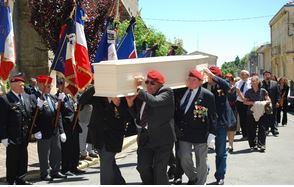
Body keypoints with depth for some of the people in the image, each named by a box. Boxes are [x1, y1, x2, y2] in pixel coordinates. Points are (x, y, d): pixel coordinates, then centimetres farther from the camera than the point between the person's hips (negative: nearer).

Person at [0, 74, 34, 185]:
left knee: (23, 158, 15)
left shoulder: (27, 97, 9)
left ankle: (20, 179, 29)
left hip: (25, 137, 6)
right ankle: (11, 181, 19)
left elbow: (32, 114, 12)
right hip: (12, 137, -6)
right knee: (12, 159, 6)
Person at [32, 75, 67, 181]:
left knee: (57, 152, 15)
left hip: (55, 131, 8)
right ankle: (44, 174, 18)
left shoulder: (52, 97, 13)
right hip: (44, 132, -8)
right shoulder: (36, 97, -12)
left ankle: (56, 171, 29)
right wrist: (36, 131, -23)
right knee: (44, 154, 5)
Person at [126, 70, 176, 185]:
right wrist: (130, 102, 2)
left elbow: (155, 101, -26)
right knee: (143, 167, 5)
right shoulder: (142, 96, 11)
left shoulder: (167, 92, -5)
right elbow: (137, 117, 18)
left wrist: (139, 88, -21)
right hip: (145, 138, 6)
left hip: (162, 139, -5)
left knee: (159, 170, -1)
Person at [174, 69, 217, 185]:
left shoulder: (207, 95, -9)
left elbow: (212, 116, -9)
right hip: (184, 133, 4)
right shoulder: (181, 92, 5)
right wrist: (177, 126, 9)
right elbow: (177, 111, 14)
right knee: (184, 159, 6)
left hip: (201, 135, -4)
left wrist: (211, 135, -12)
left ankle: (200, 183, 30)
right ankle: (192, 178, 34)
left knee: (201, 162, 10)